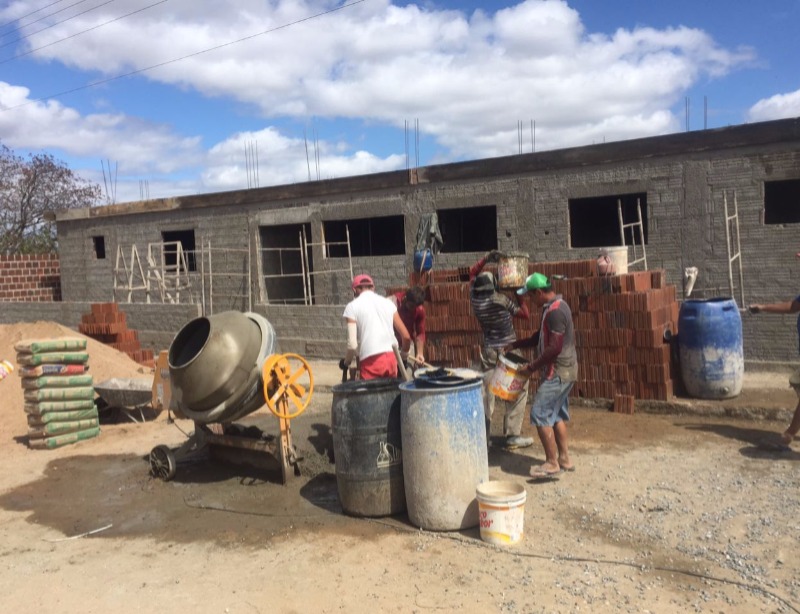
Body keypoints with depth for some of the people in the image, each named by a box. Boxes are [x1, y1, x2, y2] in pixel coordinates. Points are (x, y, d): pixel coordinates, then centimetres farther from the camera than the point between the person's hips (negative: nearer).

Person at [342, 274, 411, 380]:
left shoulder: (352, 306, 3)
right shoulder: (388, 302, 14)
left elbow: (352, 345, -7)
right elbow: (406, 336, 11)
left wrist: (346, 362, 12)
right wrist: (403, 354, 30)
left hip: (371, 361, -4)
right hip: (391, 359, 4)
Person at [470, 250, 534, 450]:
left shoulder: (474, 299, -2)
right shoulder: (501, 300, -15)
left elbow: (473, 272, 14)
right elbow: (525, 314, -4)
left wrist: (486, 258, 7)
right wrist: (519, 295, 5)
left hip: (488, 350, 5)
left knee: (486, 393, 7)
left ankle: (483, 436, 9)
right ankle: (512, 437, 3)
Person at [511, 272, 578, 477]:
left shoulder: (555, 311, -20)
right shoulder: (554, 307, 12)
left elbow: (554, 348, -25)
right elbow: (540, 337, 22)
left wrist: (532, 367, -17)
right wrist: (515, 345, 16)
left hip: (558, 372, -10)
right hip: (562, 370, 10)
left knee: (539, 414, -6)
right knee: (557, 414, 15)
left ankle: (552, 463, 1)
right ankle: (564, 459, 22)